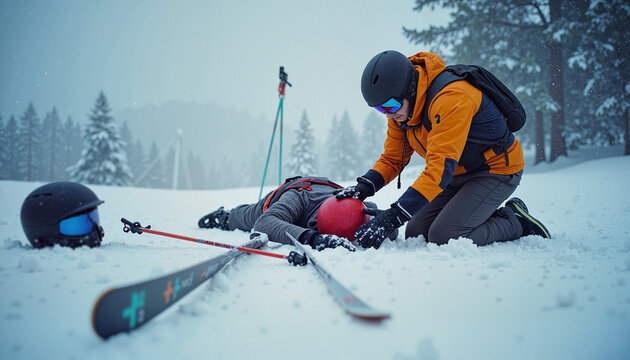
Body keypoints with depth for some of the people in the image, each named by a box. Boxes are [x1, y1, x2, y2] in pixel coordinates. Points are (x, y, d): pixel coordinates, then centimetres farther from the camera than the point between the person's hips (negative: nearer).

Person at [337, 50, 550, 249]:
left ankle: (515, 222, 1)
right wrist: (365, 187, -19)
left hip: (497, 169, -8)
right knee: (415, 234, -1)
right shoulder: (401, 108, -6)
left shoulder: (452, 97, -32)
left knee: (444, 237, -21)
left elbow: (441, 167, -38)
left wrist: (393, 217, -43)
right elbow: (392, 159, 2)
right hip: (460, 174, 9)